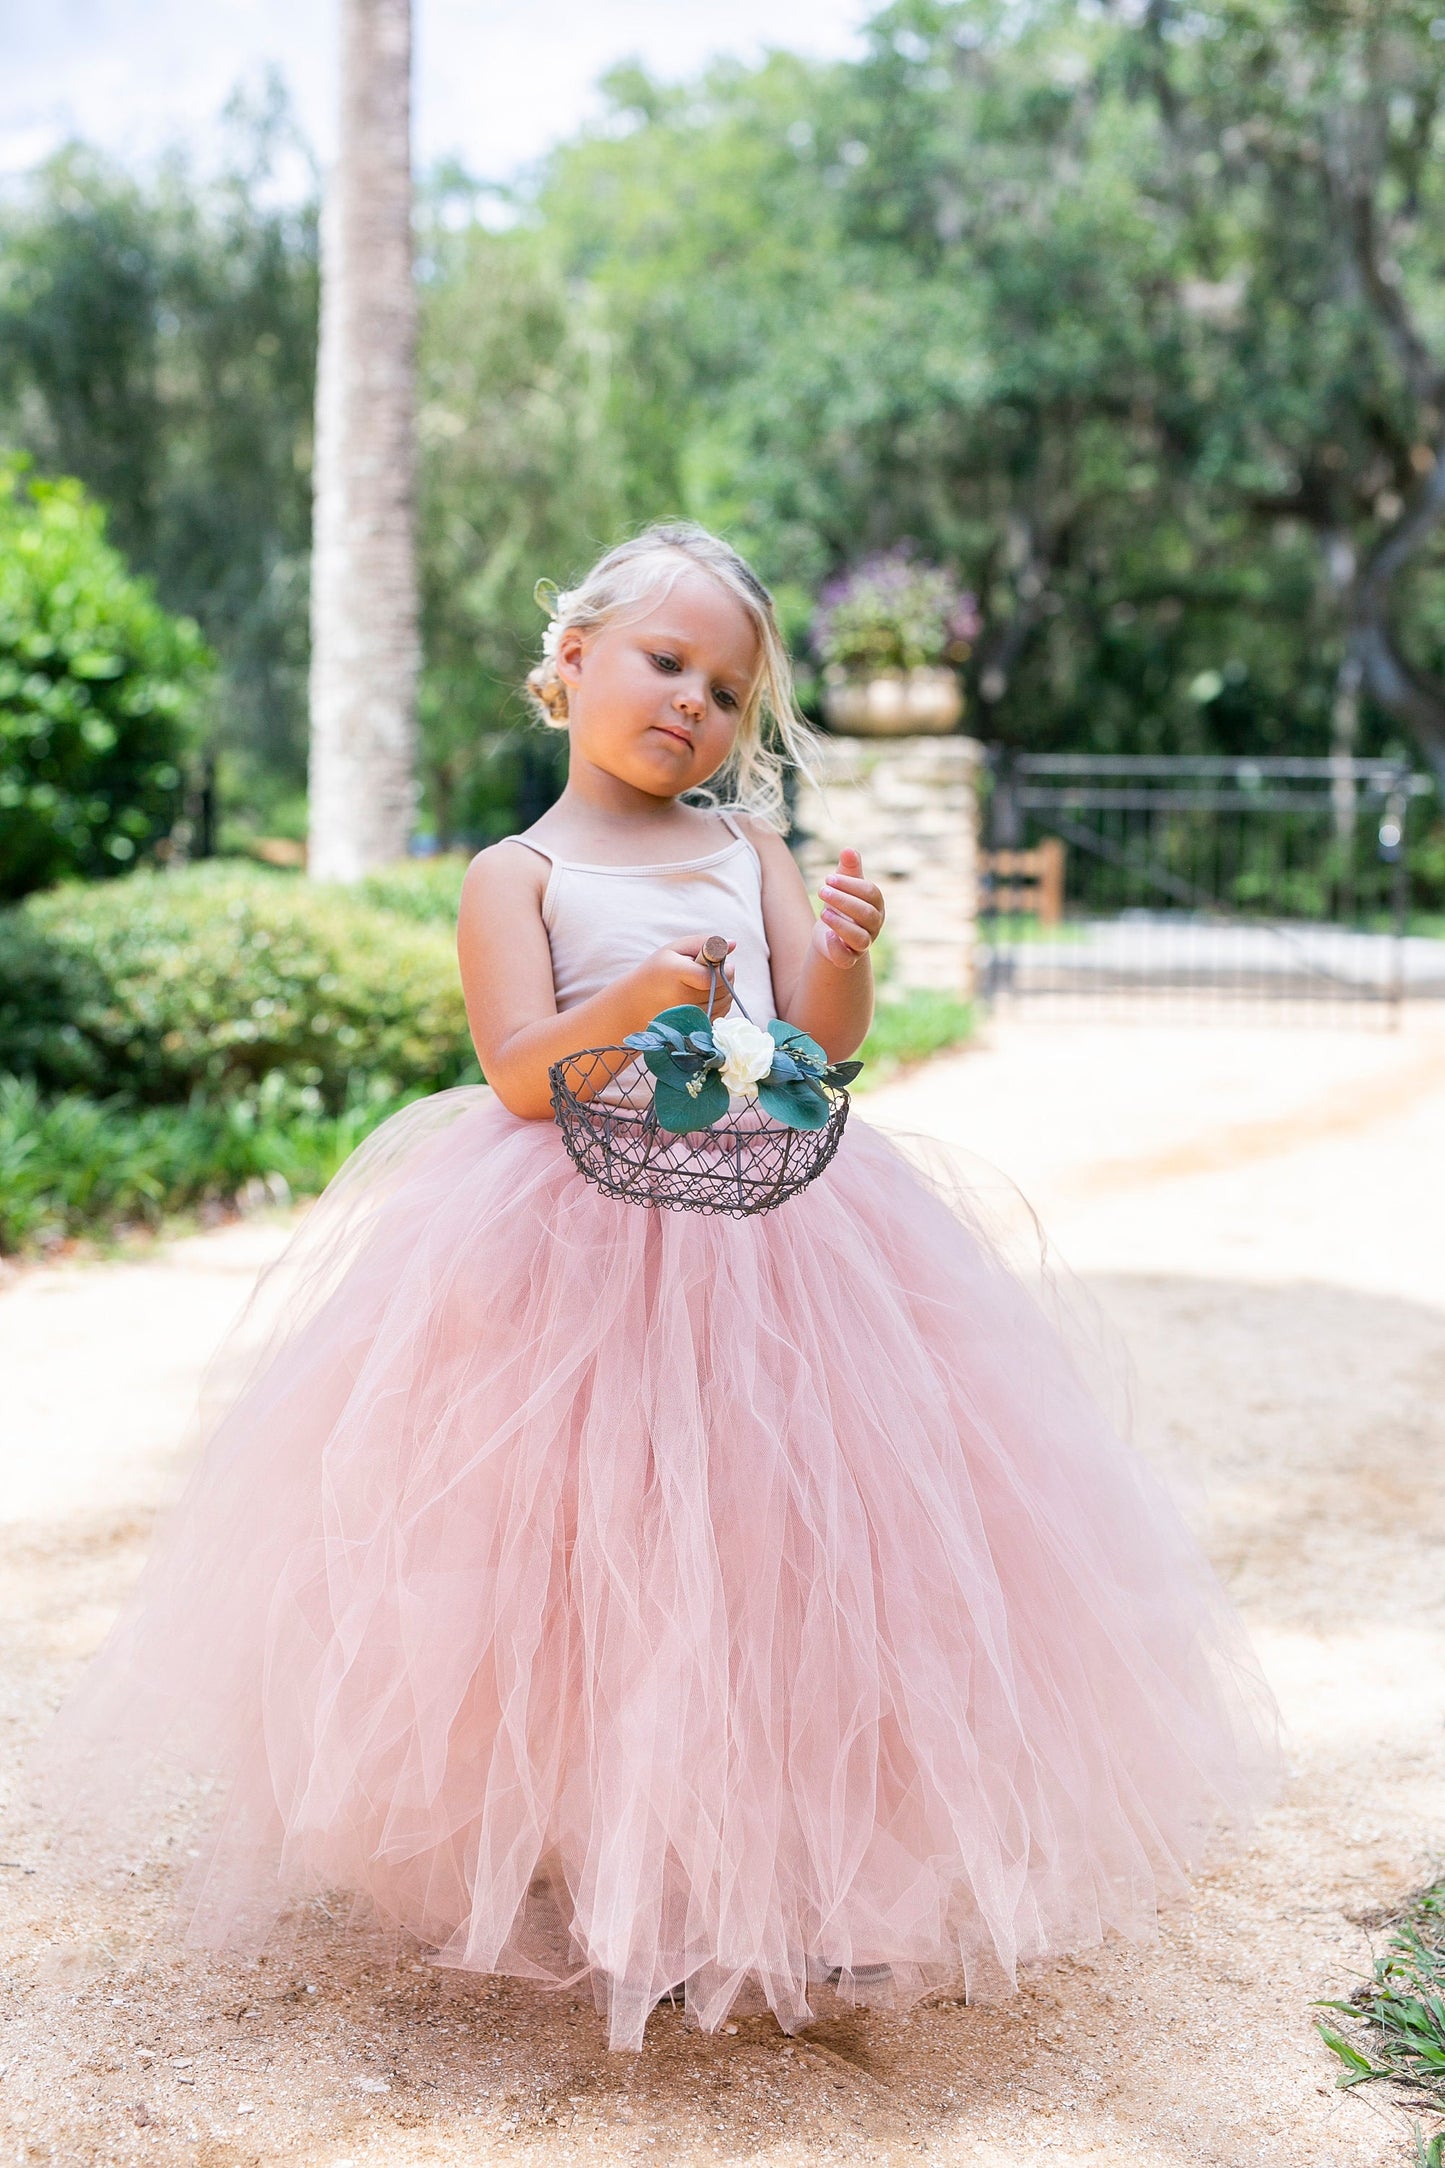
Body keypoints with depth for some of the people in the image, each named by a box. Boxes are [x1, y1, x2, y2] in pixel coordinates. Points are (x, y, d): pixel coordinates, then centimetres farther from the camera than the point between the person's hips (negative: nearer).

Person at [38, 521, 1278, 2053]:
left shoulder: (749, 848, 13)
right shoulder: (518, 874, 2)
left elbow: (824, 1045, 5)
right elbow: (518, 1075, -10)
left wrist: (842, 960, -15)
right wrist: (626, 1008, -27)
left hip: (772, 1226, 4)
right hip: (582, 1243, -3)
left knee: (781, 1538, 3)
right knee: (604, 1561, -4)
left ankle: (806, 1868, 18)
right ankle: (607, 1879, 14)